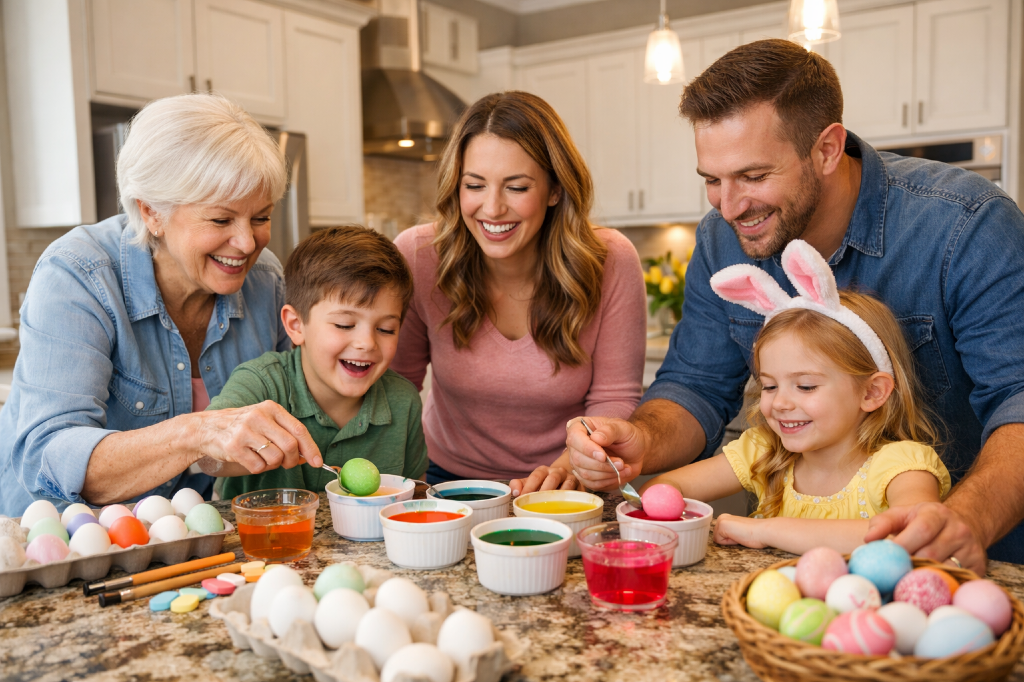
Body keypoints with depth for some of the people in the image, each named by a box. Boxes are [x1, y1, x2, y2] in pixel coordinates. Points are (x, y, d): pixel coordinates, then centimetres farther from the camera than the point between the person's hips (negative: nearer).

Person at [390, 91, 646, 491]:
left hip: (563, 493, 0)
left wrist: (571, 466, -27)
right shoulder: (416, 257, -13)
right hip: (451, 480, 1)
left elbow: (614, 399, -8)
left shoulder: (611, 263, -13)